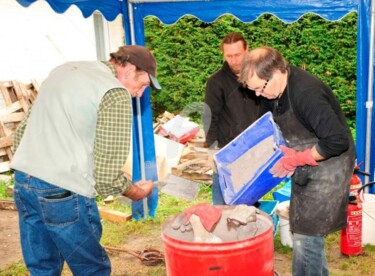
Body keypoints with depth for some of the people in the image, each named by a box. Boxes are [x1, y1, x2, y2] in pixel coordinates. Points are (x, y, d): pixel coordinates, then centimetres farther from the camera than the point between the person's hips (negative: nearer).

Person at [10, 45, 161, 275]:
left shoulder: (64, 69, 16)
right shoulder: (116, 94, -9)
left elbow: (22, 131, 18)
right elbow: (107, 175, -13)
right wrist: (137, 192, 5)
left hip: (22, 180, 8)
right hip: (64, 191, -8)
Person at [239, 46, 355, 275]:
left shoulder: (307, 93, -29)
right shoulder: (274, 91, -2)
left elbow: (338, 141, -30)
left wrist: (297, 158, -20)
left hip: (328, 165, -9)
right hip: (305, 166, 9)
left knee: (305, 237, -7)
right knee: (305, 232, 16)